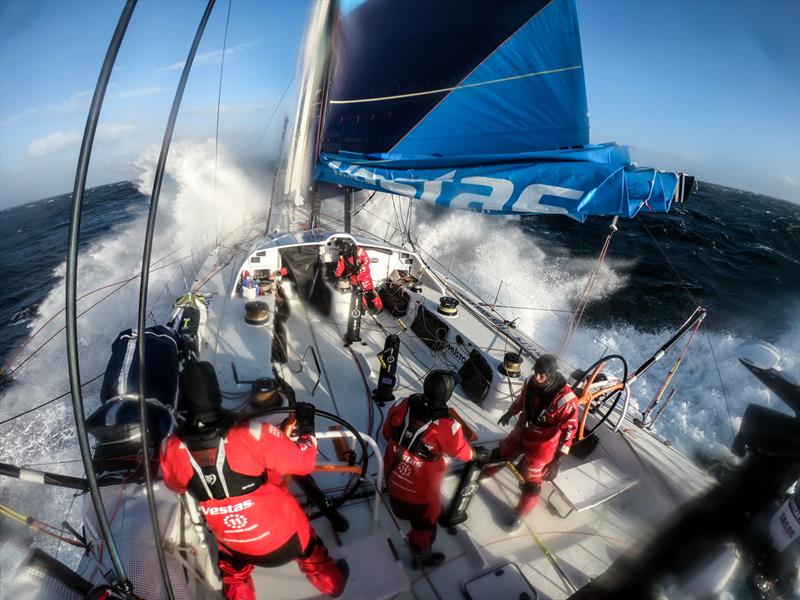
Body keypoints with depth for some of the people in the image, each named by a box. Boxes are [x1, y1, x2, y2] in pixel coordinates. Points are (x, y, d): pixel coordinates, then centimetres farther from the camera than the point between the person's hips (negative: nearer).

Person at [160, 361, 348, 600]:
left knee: (234, 574, 37)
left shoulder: (173, 449, -24)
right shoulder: (253, 436, -35)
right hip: (284, 536, 0)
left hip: (235, 545, 1)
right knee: (308, 549, 32)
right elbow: (303, 462, -21)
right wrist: (307, 426, -5)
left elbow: (176, 485, 0)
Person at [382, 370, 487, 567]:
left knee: (401, 503, 38)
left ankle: (402, 512, 68)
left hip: (392, 474, 5)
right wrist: (478, 454, 10)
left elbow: (387, 432, -2)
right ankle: (421, 556, 49)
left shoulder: (404, 405, -19)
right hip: (420, 488, -5)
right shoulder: (446, 426, -31)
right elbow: (462, 452, -12)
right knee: (425, 520, 25)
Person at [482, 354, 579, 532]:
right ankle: (484, 473, 52)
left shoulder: (566, 399, -34)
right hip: (521, 432, 5)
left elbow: (569, 429, -25)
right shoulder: (531, 382, -17)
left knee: (531, 482, 7)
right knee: (501, 454, 23)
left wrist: (558, 458, -24)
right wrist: (509, 413, 20)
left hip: (541, 445, -5)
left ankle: (520, 515, 33)